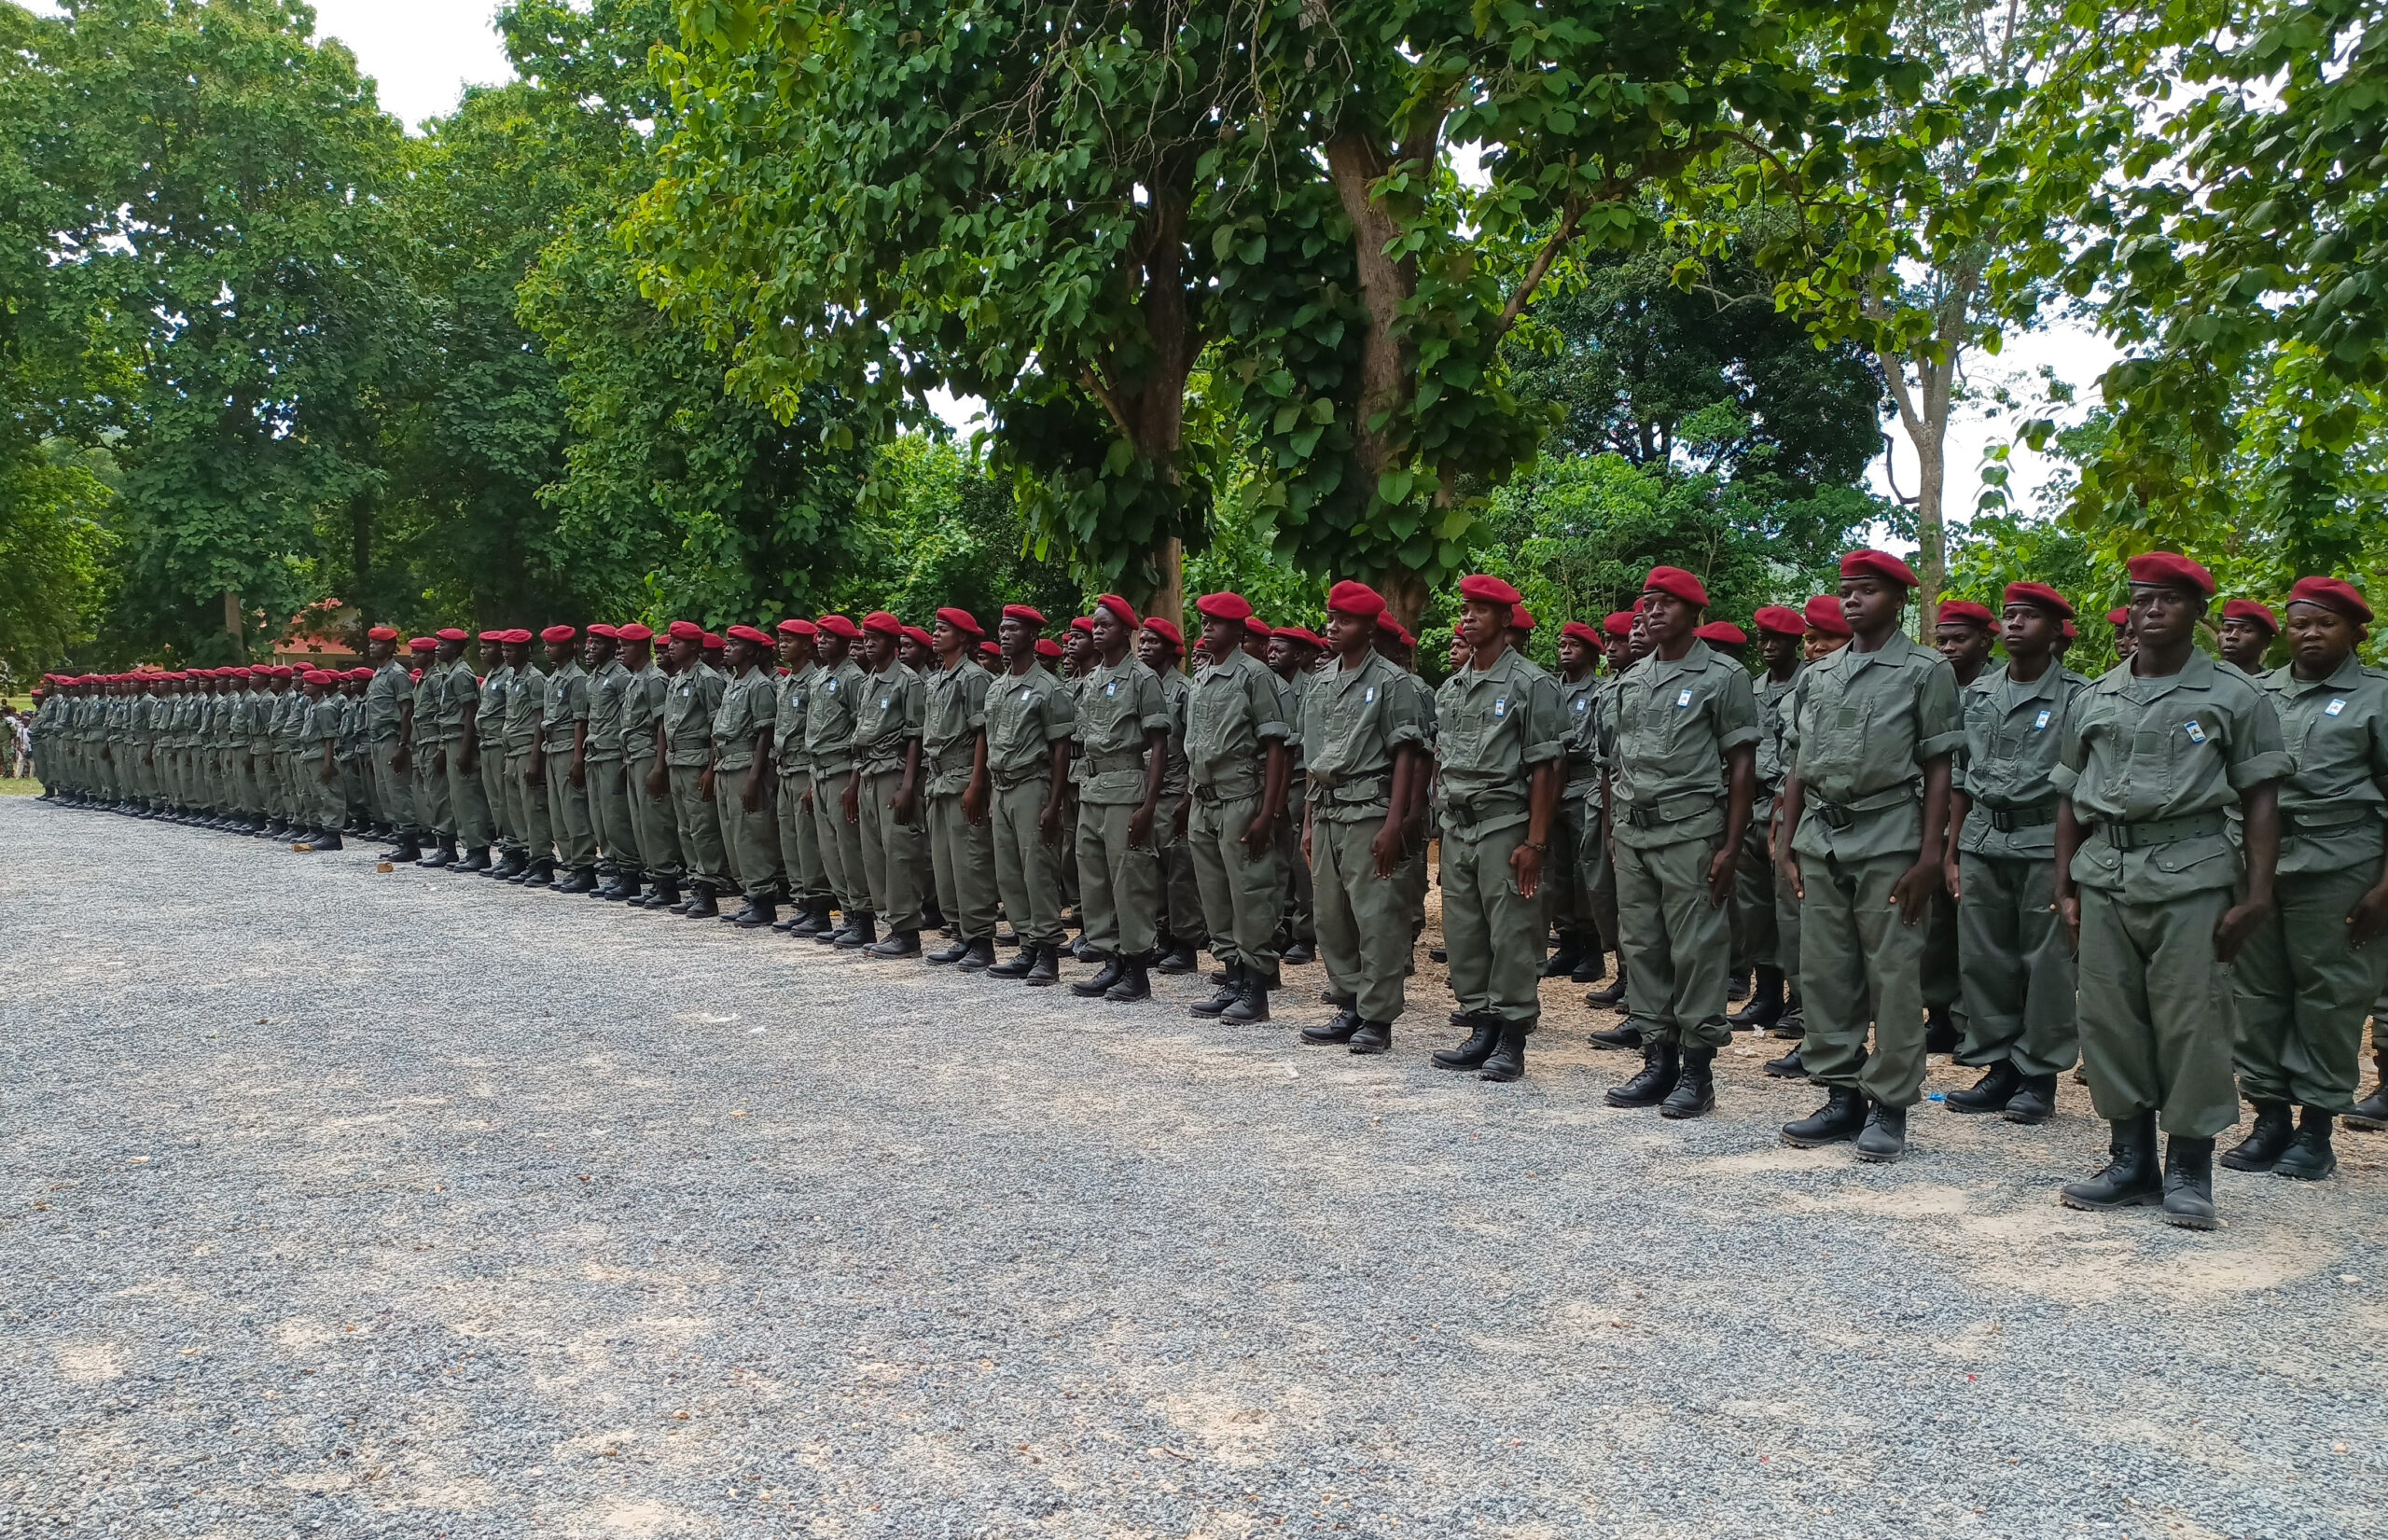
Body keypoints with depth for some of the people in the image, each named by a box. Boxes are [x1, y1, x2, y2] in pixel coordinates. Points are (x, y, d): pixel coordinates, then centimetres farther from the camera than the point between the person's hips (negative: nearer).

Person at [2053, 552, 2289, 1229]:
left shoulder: (2234, 697, 4)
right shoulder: (2095, 699, 14)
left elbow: (2261, 799, 1)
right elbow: (2070, 799, 17)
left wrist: (2257, 894, -8)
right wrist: (2065, 887, 10)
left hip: (2192, 874, -4)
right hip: (2104, 874, 4)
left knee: (2191, 1022, -4)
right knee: (2108, 1020, 5)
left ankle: (2188, 1171, 8)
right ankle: (2131, 1160, 18)